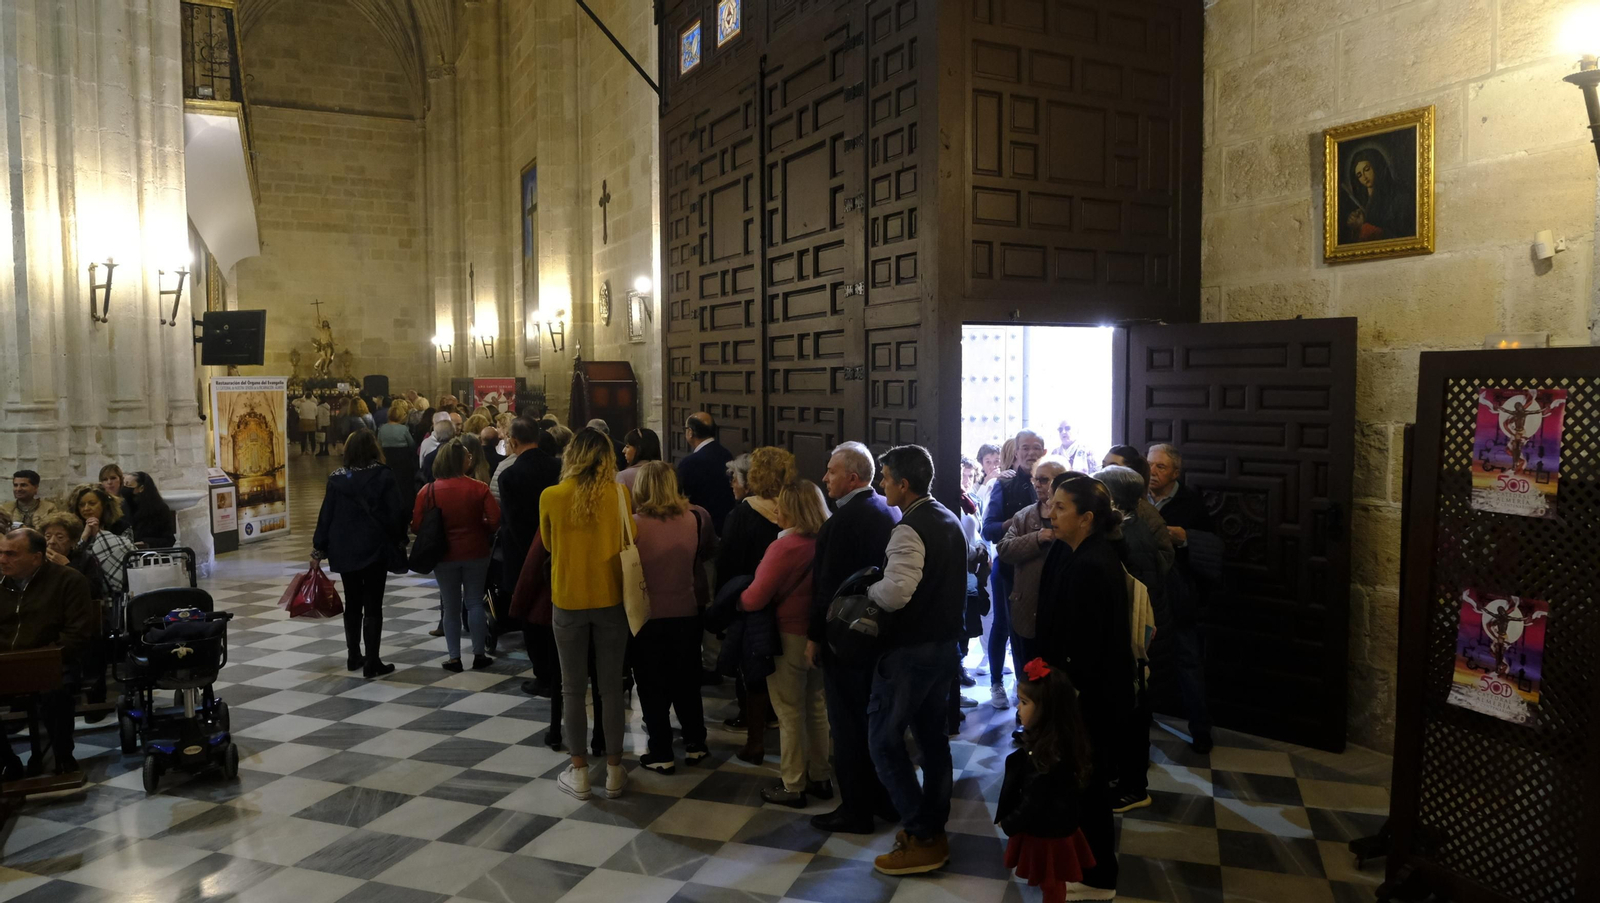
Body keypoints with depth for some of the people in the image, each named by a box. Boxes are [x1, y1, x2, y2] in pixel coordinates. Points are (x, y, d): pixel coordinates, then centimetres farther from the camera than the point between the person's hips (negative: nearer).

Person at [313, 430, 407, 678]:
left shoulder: (337, 478, 0)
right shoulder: (384, 476, -8)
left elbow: (326, 516, 2)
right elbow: (396, 513, -9)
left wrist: (318, 549, 8)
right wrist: (398, 543, 3)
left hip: (345, 550, 3)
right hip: (375, 549, -3)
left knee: (352, 603, 16)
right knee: (373, 605, 1)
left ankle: (354, 657, 24)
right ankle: (372, 662, 1)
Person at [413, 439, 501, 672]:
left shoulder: (428, 492, -8)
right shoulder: (479, 488, -11)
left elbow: (417, 526, -7)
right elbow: (494, 521, -13)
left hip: (445, 556, 1)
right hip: (475, 553, -1)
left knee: (451, 607, 12)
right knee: (475, 603, 11)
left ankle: (454, 657, 16)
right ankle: (478, 654, 13)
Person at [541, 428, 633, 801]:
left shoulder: (551, 497, -9)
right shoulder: (621, 494, -10)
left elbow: (548, 544, 7)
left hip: (568, 601, 0)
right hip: (611, 599, 1)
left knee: (573, 688, 11)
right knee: (611, 687, 10)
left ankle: (579, 772, 19)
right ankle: (614, 770, 18)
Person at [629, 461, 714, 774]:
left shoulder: (634, 524, -17)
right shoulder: (695, 518, -7)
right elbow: (708, 552, 10)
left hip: (646, 614, -3)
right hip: (686, 611, 3)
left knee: (652, 686, 9)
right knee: (686, 681, 18)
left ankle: (661, 754, 15)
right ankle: (695, 744, 27)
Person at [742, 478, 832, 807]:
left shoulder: (785, 547, -21)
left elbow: (755, 598, -18)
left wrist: (738, 601, 2)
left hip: (788, 637, -6)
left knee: (790, 712, 5)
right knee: (816, 708, 18)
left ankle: (793, 787, 15)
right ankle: (820, 778, 29)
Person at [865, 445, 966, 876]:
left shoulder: (910, 530, -20)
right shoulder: (950, 521, 9)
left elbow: (894, 593, -31)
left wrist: (867, 589, -13)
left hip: (910, 648, -9)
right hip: (945, 642, 9)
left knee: (886, 739, -1)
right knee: (932, 734, 17)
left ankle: (921, 840, 3)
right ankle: (934, 829, 27)